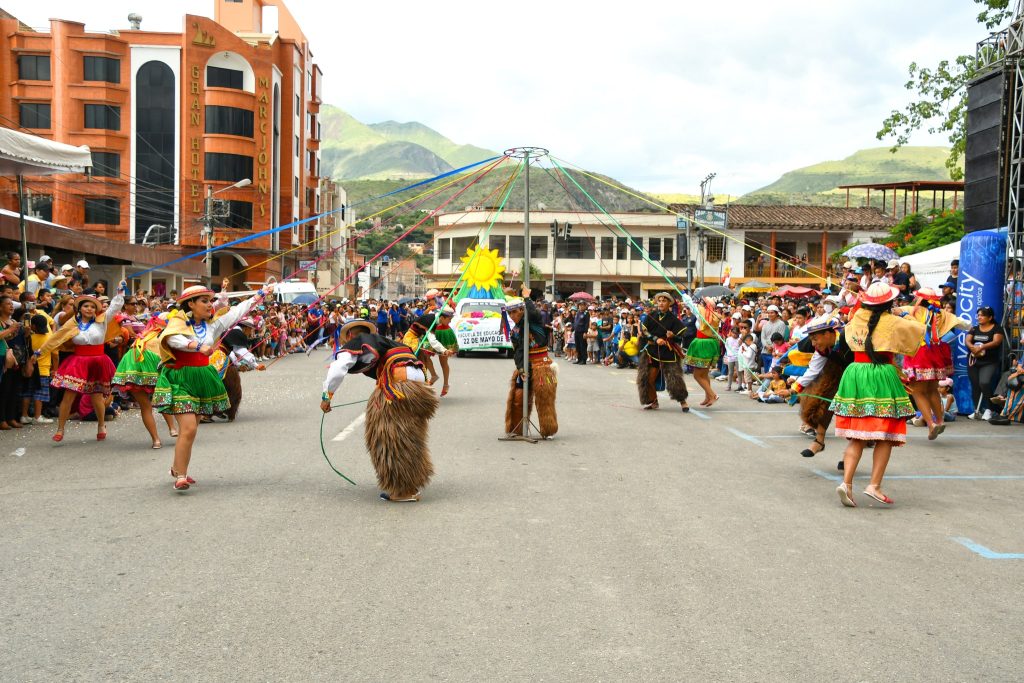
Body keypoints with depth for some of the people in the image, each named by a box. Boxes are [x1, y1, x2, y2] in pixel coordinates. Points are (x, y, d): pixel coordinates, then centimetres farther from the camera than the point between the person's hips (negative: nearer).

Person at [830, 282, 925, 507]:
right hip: (882, 378, -4)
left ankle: (846, 482, -7)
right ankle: (874, 485, -5)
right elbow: (920, 329, 11)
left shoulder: (857, 318, 6)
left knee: (856, 436, 8)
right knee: (886, 436, 3)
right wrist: (906, 318, 30)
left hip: (855, 374, 4)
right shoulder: (893, 322, -4)